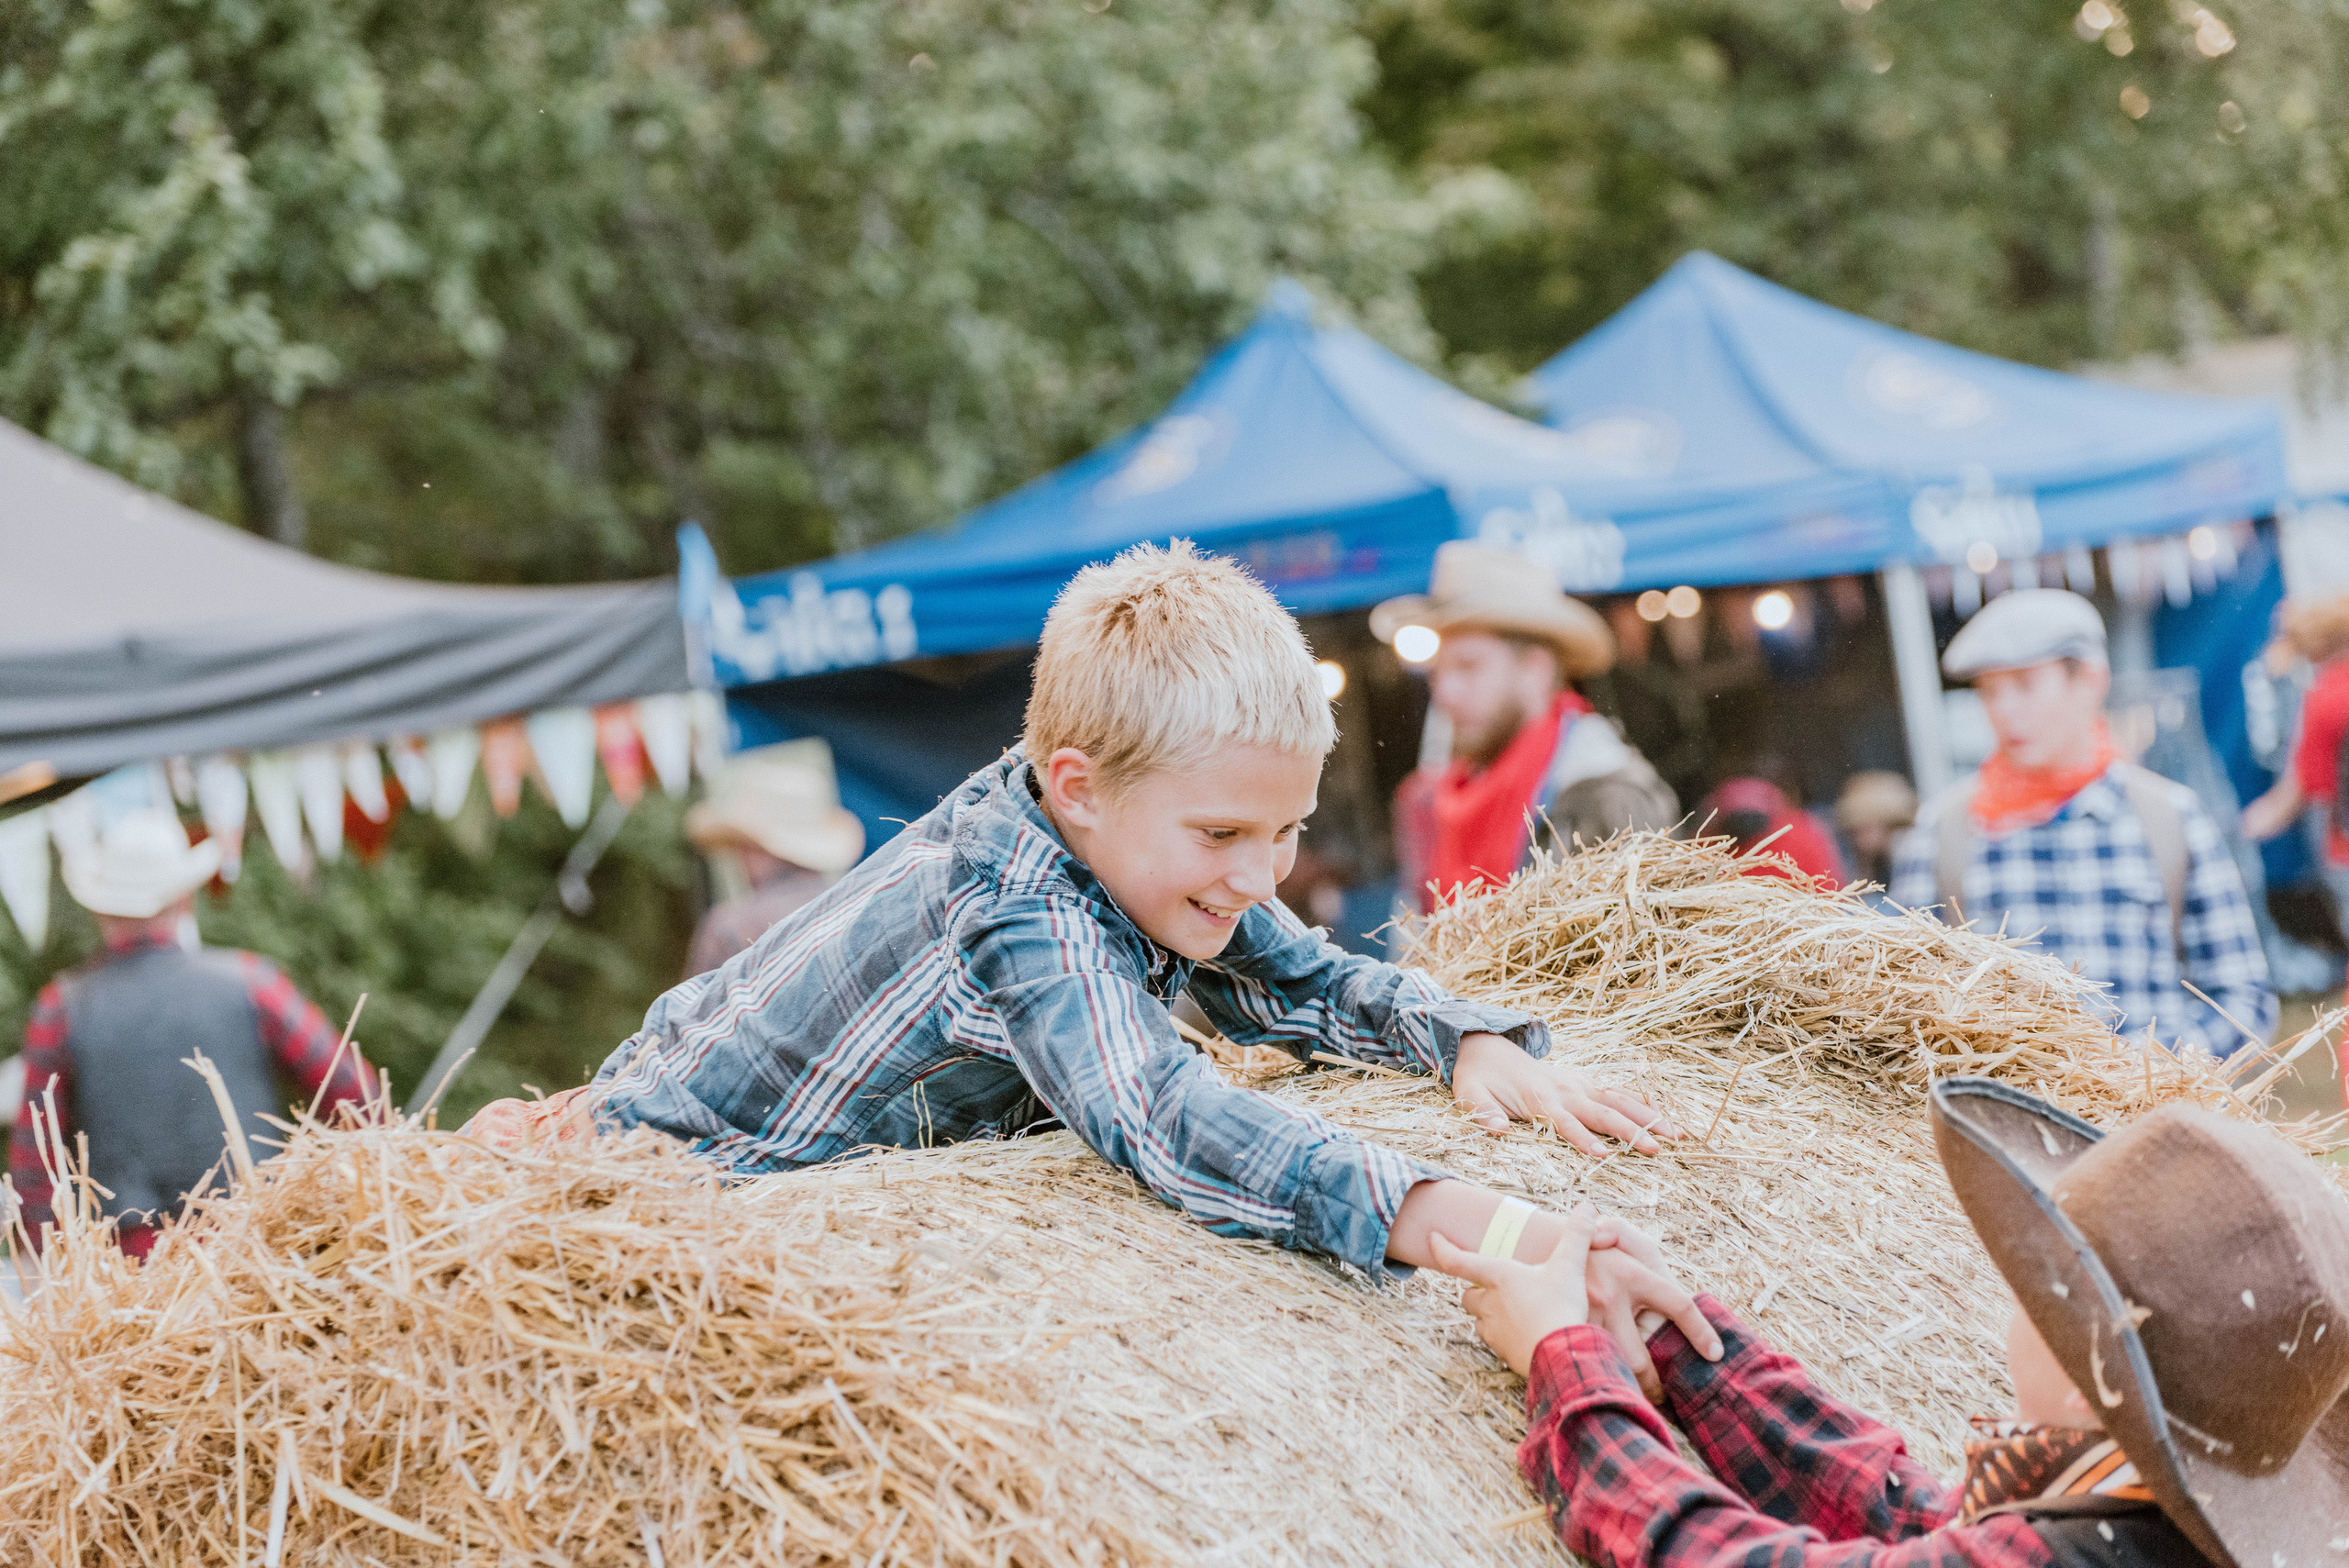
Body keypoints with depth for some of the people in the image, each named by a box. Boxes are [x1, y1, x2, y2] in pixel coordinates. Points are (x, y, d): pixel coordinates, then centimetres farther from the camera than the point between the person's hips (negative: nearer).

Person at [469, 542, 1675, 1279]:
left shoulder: (1133, 850, -12)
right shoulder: (1022, 917, -39)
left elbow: (1308, 987, 2)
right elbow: (1167, 1123, -55)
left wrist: (1477, 1044, -18)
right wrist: (1483, 1233, -65)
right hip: (675, 1169, -8)